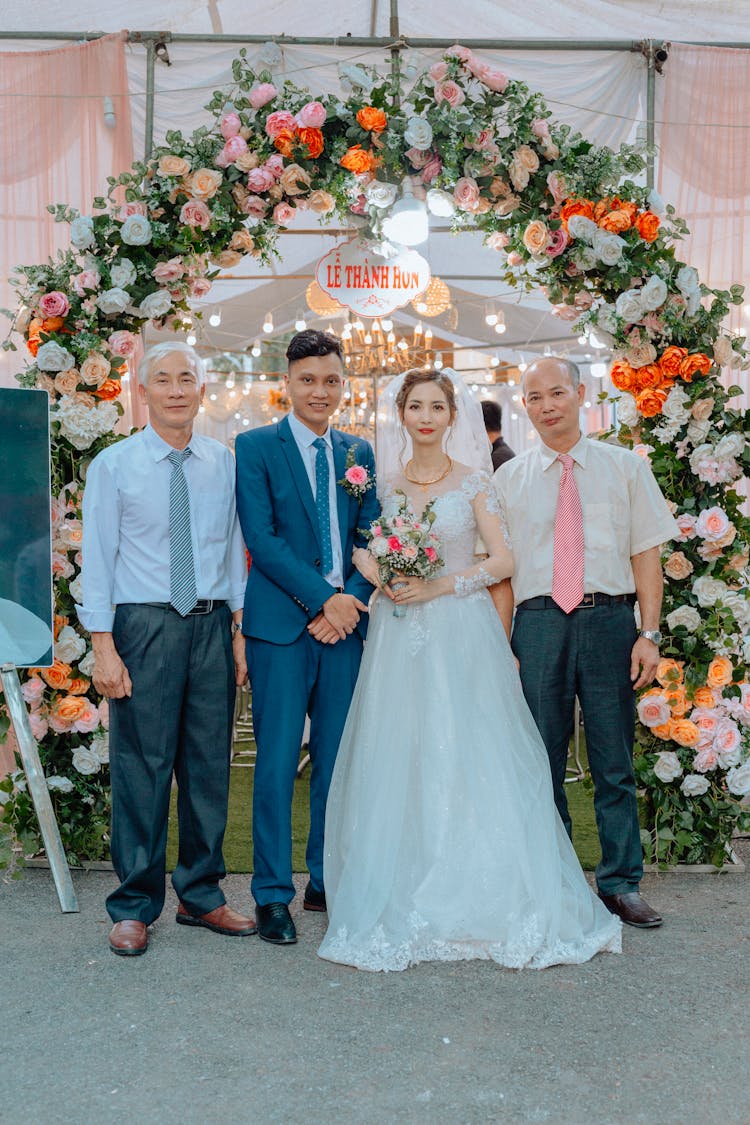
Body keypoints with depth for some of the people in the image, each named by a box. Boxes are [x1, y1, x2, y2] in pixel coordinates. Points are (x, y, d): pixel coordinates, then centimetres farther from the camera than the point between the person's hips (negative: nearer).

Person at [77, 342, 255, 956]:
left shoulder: (223, 463, 7)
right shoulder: (113, 465, -1)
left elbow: (234, 551, 10)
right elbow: (99, 558, -3)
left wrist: (240, 630, 5)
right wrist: (103, 646, -9)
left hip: (212, 626, 3)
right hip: (144, 625, -3)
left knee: (209, 765, 11)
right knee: (142, 767, 1)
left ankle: (202, 895, 27)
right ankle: (135, 906, 18)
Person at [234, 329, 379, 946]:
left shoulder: (359, 451, 14)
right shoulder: (255, 447, 0)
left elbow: (371, 537, 10)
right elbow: (262, 539, -8)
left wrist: (354, 601, -7)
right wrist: (324, 599, -13)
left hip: (346, 619, 4)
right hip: (281, 623, -4)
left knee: (338, 758, 9)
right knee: (278, 761, -1)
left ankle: (327, 881, 22)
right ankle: (273, 895, 10)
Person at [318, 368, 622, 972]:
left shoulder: (474, 480, 4)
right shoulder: (384, 482, 11)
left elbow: (503, 560, -2)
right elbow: (363, 550, 15)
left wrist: (442, 585, -12)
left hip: (462, 632, -2)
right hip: (398, 634, 3)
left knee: (469, 759, -4)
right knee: (396, 760, 1)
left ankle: (486, 905, 9)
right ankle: (403, 906, 12)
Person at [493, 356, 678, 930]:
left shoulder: (626, 467, 7)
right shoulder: (510, 478, 10)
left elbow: (646, 554, 4)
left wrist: (649, 633, -5)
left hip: (609, 621, -1)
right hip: (539, 624, 1)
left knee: (614, 762, 5)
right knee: (542, 760, 7)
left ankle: (622, 884, 18)